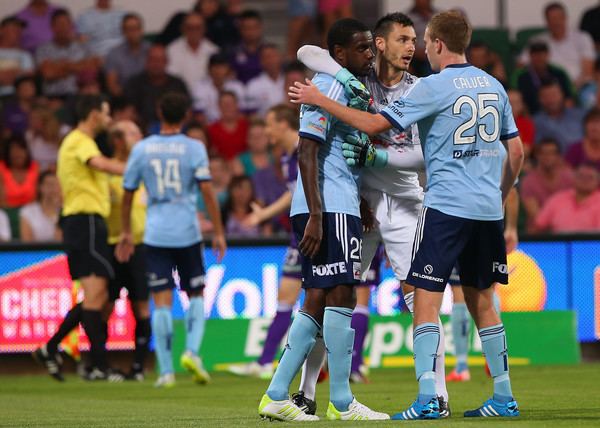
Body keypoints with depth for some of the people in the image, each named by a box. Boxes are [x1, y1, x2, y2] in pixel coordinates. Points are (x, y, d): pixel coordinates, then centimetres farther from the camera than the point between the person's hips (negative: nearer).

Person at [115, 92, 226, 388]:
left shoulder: (141, 149, 4)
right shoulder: (194, 148, -1)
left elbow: (127, 194, 9)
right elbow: (207, 190, -8)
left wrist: (126, 234, 20)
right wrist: (218, 232, -3)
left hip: (155, 235, 1)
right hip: (188, 233, -1)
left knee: (161, 301, -1)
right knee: (196, 295, 14)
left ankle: (166, 371, -5)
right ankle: (192, 351, -8)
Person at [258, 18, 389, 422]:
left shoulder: (348, 87, 20)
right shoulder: (329, 87, -11)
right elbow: (307, 151, -18)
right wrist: (316, 215, -23)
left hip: (339, 208, 10)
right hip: (330, 208, -10)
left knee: (318, 301, 9)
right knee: (341, 296, -8)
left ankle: (276, 396, 10)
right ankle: (342, 404, -6)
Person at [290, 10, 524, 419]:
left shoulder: (435, 87, -9)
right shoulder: (493, 86, 11)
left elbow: (374, 124, -11)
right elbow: (516, 150, 16)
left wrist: (320, 100, -2)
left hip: (446, 206, -7)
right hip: (488, 210, 7)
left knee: (426, 300, -6)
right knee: (481, 301, 14)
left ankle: (428, 397, -16)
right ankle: (504, 397, 15)